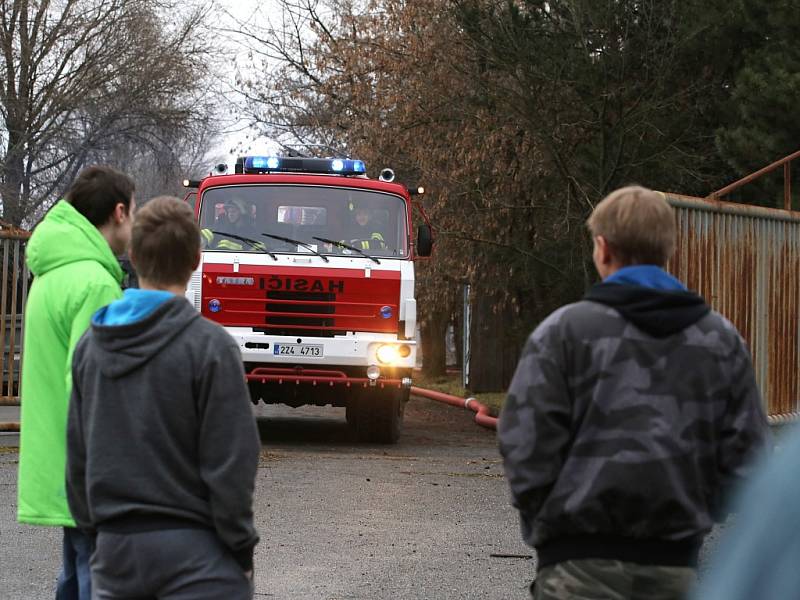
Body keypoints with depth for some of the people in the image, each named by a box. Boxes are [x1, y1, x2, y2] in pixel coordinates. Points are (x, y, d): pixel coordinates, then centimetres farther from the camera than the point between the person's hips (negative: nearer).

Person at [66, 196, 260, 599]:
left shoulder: (91, 346, 6)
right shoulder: (210, 346, -12)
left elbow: (77, 455, 10)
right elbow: (230, 462, -12)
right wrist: (241, 550, -4)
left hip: (115, 550, 6)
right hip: (193, 550, -6)